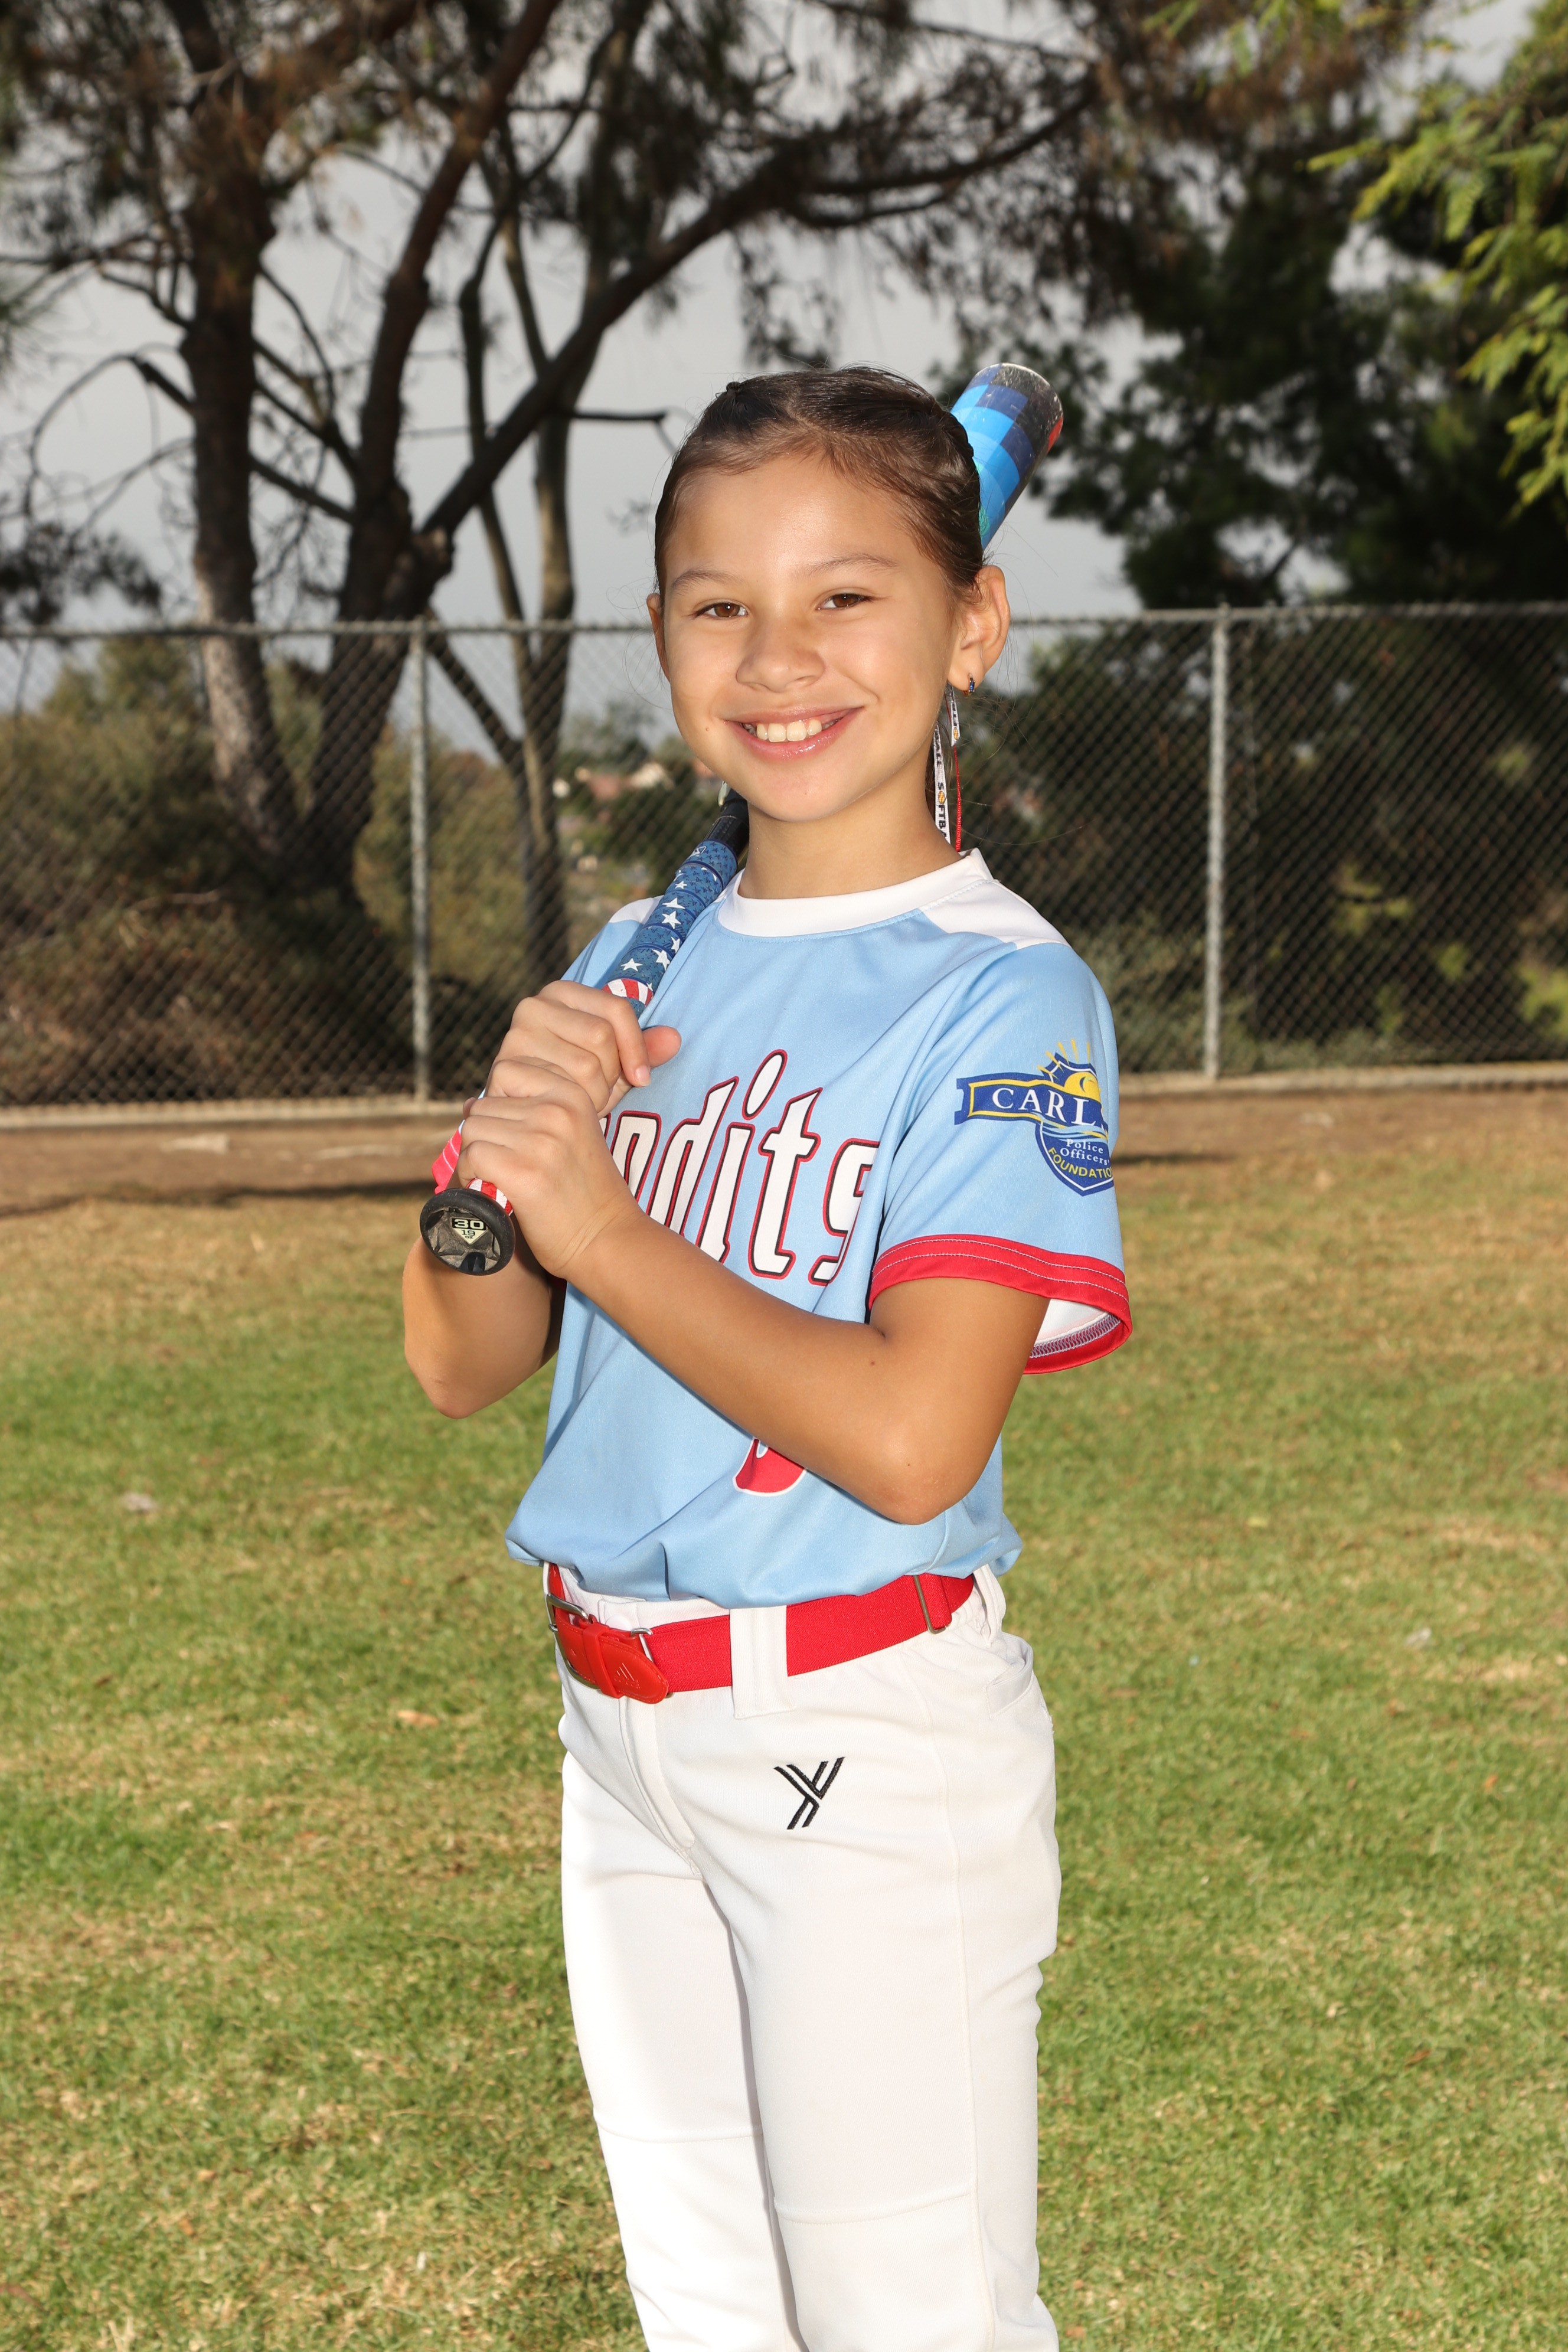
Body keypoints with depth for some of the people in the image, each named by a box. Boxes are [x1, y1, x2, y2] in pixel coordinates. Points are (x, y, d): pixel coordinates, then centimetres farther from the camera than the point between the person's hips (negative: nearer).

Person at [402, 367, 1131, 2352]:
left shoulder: (1002, 997, -14)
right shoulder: (634, 971, 8)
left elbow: (910, 1439, -24)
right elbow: (461, 1369, 9)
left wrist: (599, 1224, -17)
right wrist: (507, 1140, -11)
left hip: (864, 1733, -7)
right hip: (622, 1722, 7)